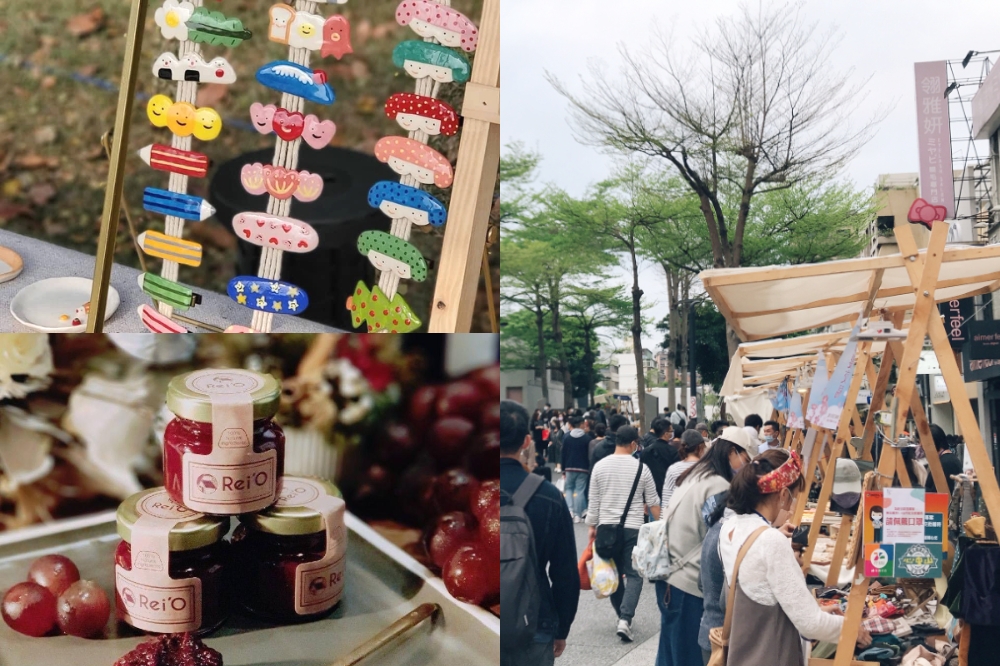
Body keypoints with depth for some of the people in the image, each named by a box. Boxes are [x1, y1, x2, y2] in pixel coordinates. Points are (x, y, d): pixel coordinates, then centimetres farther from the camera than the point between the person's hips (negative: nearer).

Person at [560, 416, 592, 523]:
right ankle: (578, 515, -1)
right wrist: (590, 469, 6)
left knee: (569, 488, 16)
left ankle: (570, 509, -3)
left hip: (569, 467, 1)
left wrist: (563, 468, 6)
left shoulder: (566, 436, 1)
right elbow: (590, 454, -1)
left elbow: (563, 453, 2)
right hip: (583, 468, -1)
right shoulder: (587, 437, -2)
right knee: (580, 490, 1)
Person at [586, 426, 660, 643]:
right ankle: (625, 619, -14)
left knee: (614, 573, 15)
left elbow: (594, 501, 2)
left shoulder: (600, 466, -1)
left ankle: (622, 616, 22)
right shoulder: (641, 468, -5)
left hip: (607, 527, 3)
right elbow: (653, 503, 1)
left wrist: (592, 526, 13)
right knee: (634, 574, 0)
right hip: (633, 528, -2)